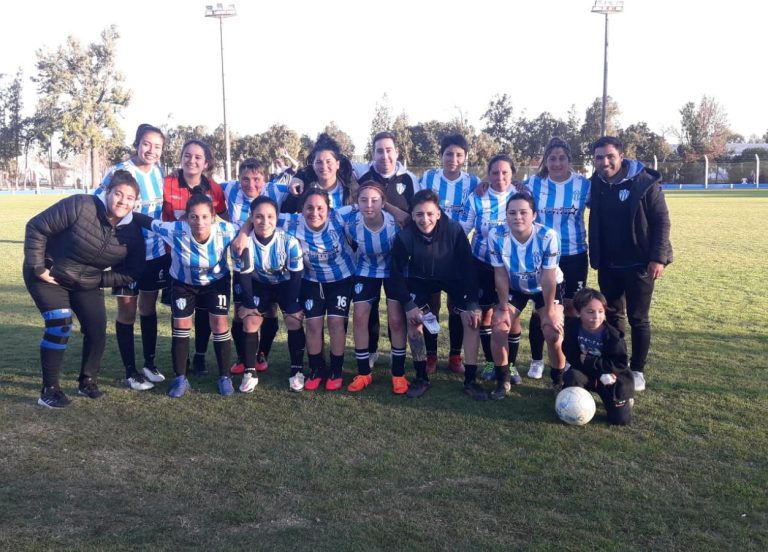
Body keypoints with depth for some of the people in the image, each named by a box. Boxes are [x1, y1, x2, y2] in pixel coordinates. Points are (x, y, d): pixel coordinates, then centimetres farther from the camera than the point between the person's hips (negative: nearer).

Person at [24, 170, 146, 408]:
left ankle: (88, 381, 24)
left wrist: (98, 279, -14)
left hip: (87, 284, 5)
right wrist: (38, 268, -20)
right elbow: (36, 228, -21)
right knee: (60, 327, -16)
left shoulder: (133, 232, -13)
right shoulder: (80, 206, -27)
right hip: (48, 276, -5)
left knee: (97, 330, 0)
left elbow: (132, 273, -6)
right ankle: (49, 390, -1)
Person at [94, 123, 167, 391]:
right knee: (127, 310, 5)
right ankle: (130, 371, 15)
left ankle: (150, 364, 26)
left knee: (149, 307, 14)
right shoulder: (119, 172, -13)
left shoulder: (159, 172, 5)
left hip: (156, 251, 5)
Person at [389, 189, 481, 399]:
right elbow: (397, 273, -16)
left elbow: (468, 266, -21)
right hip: (421, 279, 1)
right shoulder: (405, 237, -28)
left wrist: (473, 303, -22)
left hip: (454, 278, -1)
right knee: (413, 321, -11)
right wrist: (408, 304, -21)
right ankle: (421, 378, 5)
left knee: (471, 319, -14)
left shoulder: (454, 230, -31)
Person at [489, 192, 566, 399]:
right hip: (513, 287, 2)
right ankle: (502, 380, 10)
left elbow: (548, 278, -24)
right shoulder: (496, 236, -28)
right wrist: (503, 308, -11)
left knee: (553, 333, -15)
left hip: (547, 287, -2)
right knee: (498, 328, -11)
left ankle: (559, 380, 12)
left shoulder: (548, 236, -33)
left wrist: (549, 312, -16)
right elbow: (501, 275, -16)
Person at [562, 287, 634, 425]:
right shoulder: (573, 328, -17)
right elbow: (572, 357, -16)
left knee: (621, 419, -9)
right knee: (572, 376, -34)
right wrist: (601, 373, -25)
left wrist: (588, 361, -25)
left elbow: (620, 364, -21)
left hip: (611, 377, -1)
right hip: (585, 373, 1)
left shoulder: (612, 335, -22)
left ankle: (622, 398, 24)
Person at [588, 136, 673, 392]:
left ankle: (637, 371, 16)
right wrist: (596, 258, 5)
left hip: (638, 264, -5)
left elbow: (662, 221, -11)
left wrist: (658, 258, -16)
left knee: (638, 319, 4)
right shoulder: (595, 185, 1)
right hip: (607, 265, 5)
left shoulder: (644, 183, -12)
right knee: (613, 316, 14)